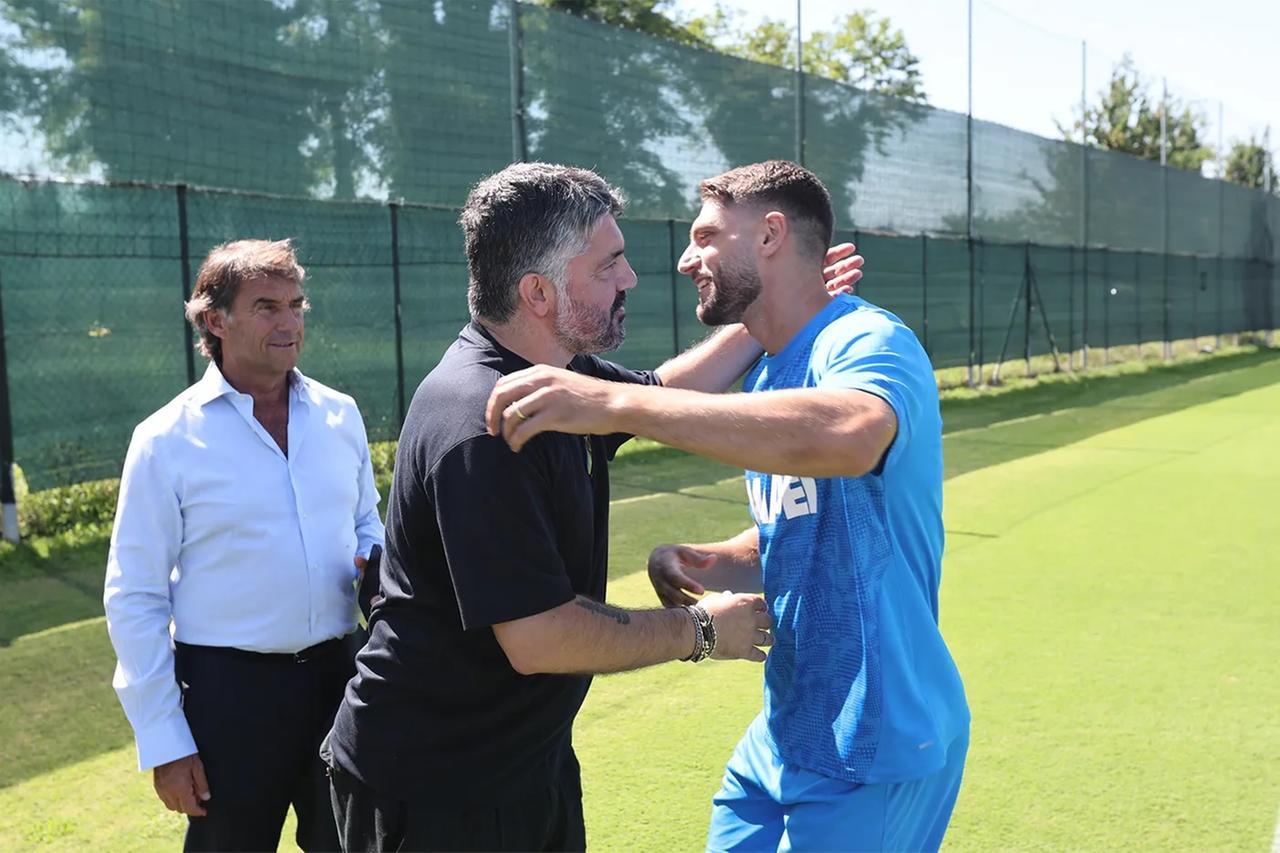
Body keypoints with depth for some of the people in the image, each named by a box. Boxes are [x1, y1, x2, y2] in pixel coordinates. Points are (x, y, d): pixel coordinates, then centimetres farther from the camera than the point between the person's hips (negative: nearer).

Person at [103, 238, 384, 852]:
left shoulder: (339, 414, 3)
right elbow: (134, 599, -6)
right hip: (228, 690, -3)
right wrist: (163, 743, -7)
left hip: (339, 677, 4)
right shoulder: (167, 440, -9)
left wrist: (375, 567, -7)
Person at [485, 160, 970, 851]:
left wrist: (619, 403, -44)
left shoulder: (868, 341, -17)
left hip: (872, 747, -8)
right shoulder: (766, 377, 11)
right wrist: (699, 562, -4)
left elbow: (849, 435, -42)